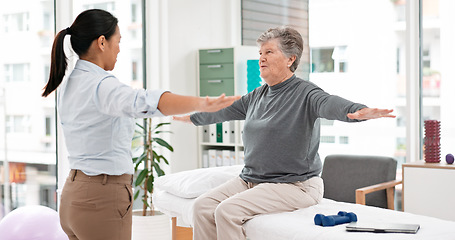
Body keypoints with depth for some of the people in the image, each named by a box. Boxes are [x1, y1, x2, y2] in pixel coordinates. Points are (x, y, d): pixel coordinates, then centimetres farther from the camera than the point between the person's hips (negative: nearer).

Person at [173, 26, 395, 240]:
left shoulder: (304, 93, -11)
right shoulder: (257, 95, 13)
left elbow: (329, 103, -33)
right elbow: (225, 111, 29)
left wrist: (358, 111, -55)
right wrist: (192, 117, 44)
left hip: (293, 184, -8)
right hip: (251, 179, 8)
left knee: (228, 210, -24)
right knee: (203, 205, -7)